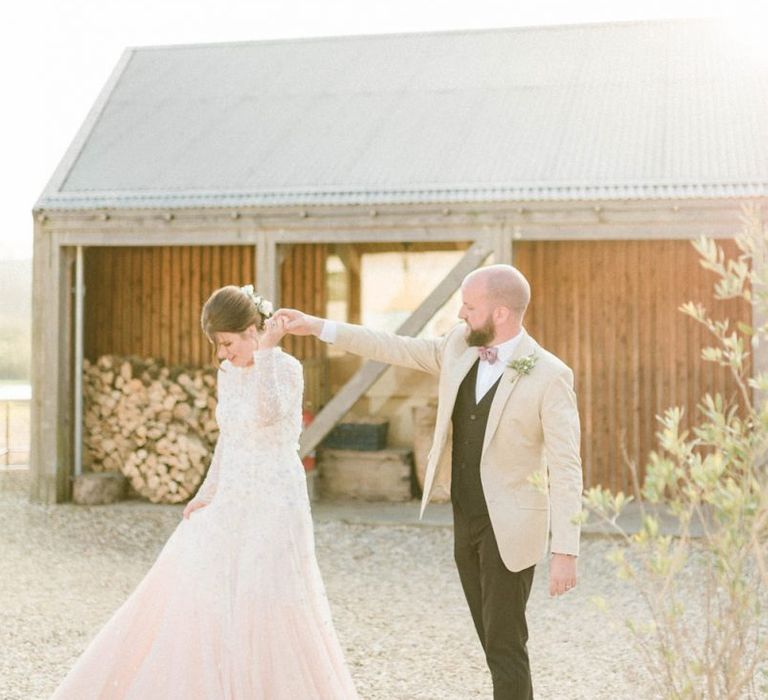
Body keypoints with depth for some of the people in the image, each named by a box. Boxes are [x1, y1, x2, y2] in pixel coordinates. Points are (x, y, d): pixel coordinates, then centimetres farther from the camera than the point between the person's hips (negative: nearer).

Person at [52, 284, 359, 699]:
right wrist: (207, 491, 10)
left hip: (274, 503, -7)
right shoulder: (228, 372, 7)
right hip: (230, 500, 7)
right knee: (193, 591, 7)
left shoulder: (287, 368, -13)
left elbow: (268, 414, -34)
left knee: (269, 607, -5)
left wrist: (266, 352, -32)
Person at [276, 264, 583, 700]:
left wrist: (565, 552, -21)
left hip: (509, 528, -6)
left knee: (505, 645, -3)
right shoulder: (460, 345, 1)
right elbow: (397, 349, 10)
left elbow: (566, 468, -18)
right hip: (465, 520, 7)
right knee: (494, 640, 14)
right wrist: (318, 327, 9)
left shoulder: (550, 376, -18)